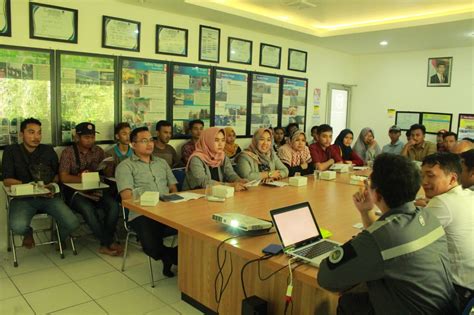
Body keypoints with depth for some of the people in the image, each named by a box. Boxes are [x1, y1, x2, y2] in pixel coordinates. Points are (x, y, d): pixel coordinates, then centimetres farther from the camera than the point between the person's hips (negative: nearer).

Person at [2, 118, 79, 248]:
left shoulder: (48, 150, 12)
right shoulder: (11, 151, 4)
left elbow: (58, 173, 17)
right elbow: (7, 180, -3)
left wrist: (52, 185, -7)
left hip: (49, 196, 2)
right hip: (23, 197, -2)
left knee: (72, 223, -20)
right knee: (18, 227, -32)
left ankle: (60, 237, 19)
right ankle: (28, 233, 9)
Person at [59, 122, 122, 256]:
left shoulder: (98, 151, 10)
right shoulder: (68, 152, -1)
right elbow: (63, 177, -11)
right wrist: (82, 178, -25)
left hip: (96, 189, 3)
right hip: (75, 191, -3)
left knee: (113, 205, -26)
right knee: (88, 208, -34)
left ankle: (105, 245, -15)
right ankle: (109, 243, -19)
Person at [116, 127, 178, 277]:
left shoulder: (162, 162, 24)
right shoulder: (125, 166, 6)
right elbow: (127, 197, -6)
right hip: (142, 214, -4)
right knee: (152, 247, -32)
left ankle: (170, 257, 2)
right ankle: (176, 257, 2)